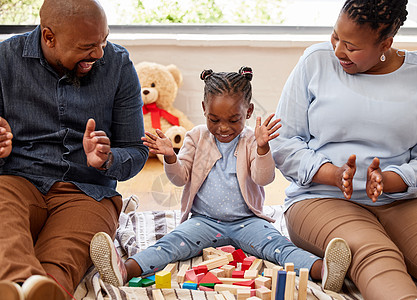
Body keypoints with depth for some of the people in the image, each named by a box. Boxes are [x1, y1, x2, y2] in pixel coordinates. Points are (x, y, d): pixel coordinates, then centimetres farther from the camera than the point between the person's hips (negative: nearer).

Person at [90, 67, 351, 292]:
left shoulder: (251, 140, 2)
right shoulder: (197, 137, 6)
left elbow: (264, 178, -10)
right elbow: (180, 178, 4)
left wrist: (262, 147, -28)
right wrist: (170, 158, -18)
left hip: (246, 221, 0)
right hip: (204, 220, 0)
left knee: (277, 244, -25)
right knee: (173, 242, -25)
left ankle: (321, 270, -47)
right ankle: (126, 270, -46)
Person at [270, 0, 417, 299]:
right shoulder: (316, 61, 4)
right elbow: (284, 143, 2)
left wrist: (388, 180, -17)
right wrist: (334, 174, -15)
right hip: (321, 199, -2)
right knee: (374, 256, -35)